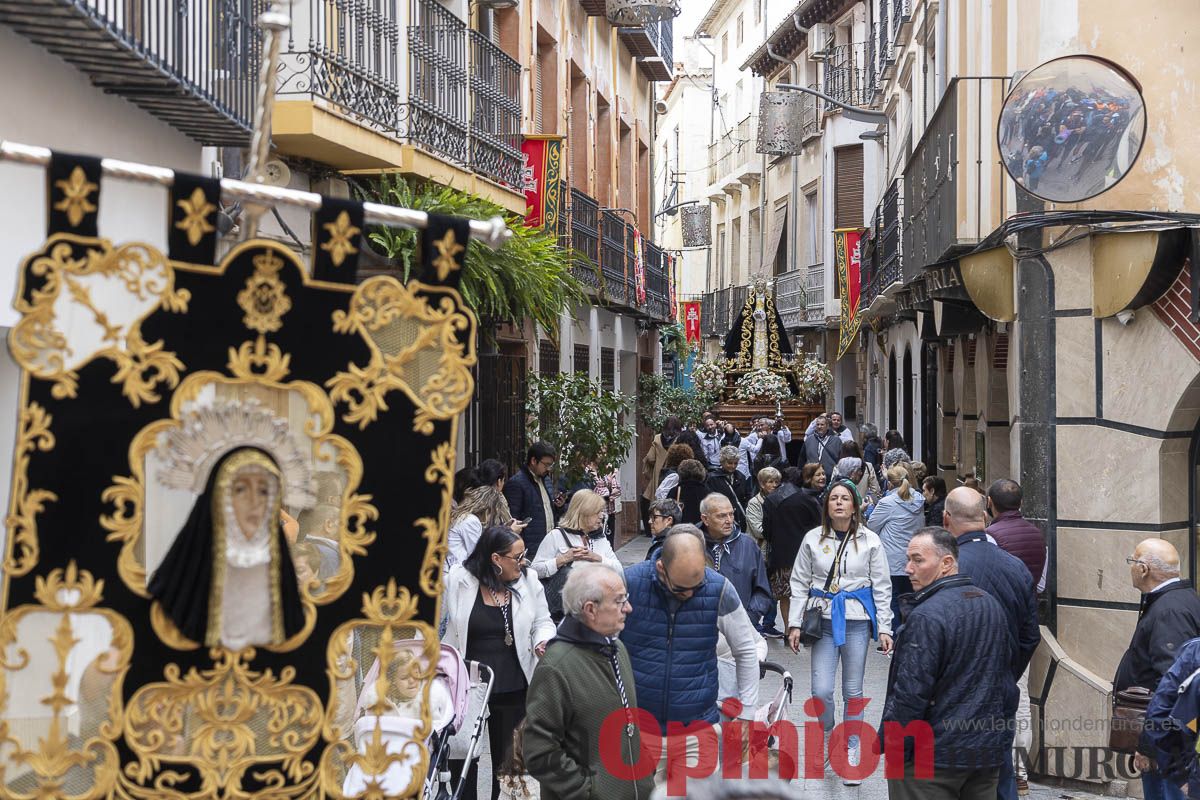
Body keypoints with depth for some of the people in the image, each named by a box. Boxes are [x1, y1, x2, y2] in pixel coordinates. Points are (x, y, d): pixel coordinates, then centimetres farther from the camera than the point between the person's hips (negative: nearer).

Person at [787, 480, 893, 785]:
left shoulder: (870, 541, 0)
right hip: (824, 620, 0)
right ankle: (827, 733, 24)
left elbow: (881, 587, 3)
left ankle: (851, 752, 18)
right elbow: (800, 583, 6)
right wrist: (795, 623, 0)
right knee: (821, 691, -6)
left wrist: (884, 628, -1)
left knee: (853, 691, 5)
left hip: (857, 622, 0)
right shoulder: (813, 539, 2)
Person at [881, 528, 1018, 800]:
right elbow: (1007, 666, 18)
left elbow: (910, 694, -20)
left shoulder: (926, 617, -19)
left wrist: (888, 743, -10)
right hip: (988, 750, 8)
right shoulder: (991, 605, 9)